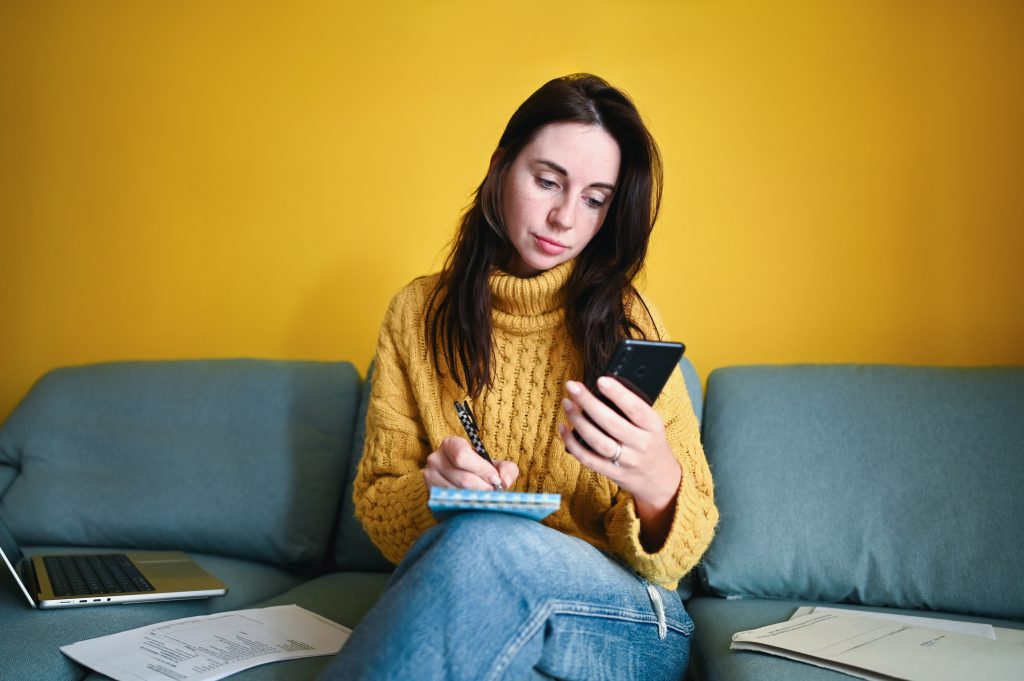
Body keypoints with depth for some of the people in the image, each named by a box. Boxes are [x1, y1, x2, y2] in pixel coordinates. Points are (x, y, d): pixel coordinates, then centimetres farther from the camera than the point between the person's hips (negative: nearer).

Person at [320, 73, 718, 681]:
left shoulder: (627, 324, 1)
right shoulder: (418, 314, 6)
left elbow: (681, 551, -1)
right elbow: (377, 502, 7)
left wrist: (657, 484, -26)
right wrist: (433, 493, -17)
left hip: (627, 630, 0)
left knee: (480, 541, -35)